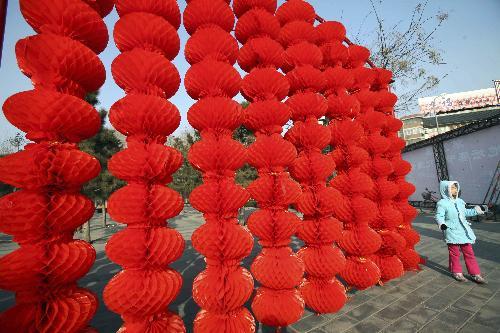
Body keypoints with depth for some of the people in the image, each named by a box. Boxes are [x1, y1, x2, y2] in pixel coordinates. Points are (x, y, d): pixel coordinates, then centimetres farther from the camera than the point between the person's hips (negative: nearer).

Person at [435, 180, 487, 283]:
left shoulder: (460, 201, 9)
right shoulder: (442, 203, -13)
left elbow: (465, 212, 26)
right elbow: (439, 216, -18)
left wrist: (476, 211, 29)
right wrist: (441, 224, -36)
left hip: (464, 231, 6)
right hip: (452, 232, -6)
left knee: (469, 252, 11)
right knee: (454, 253, 7)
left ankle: (475, 274, 22)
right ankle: (457, 272, 23)